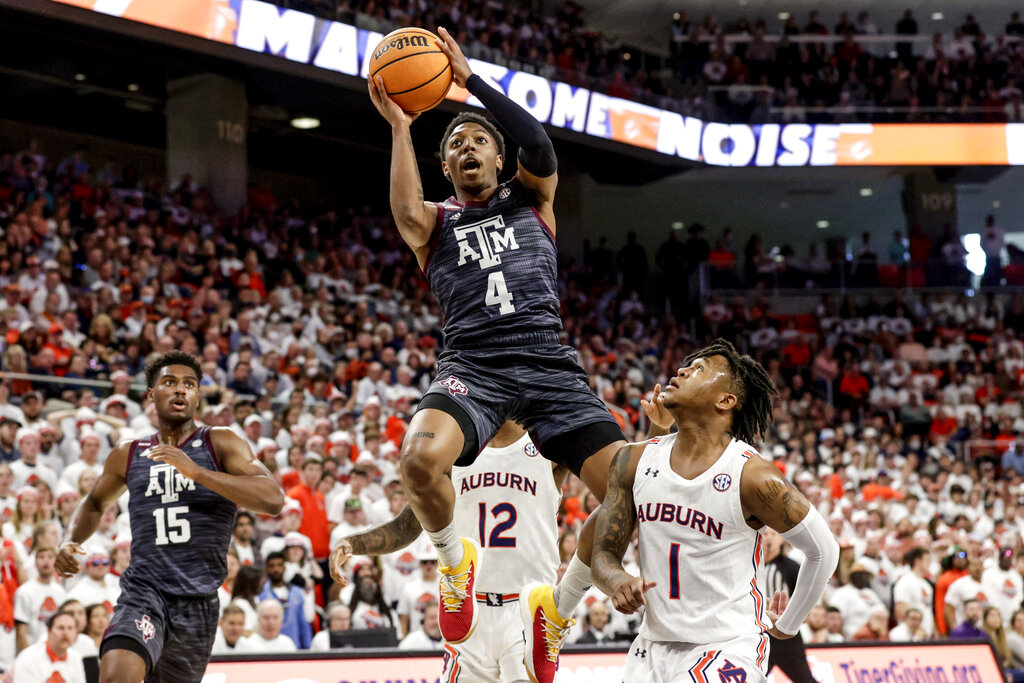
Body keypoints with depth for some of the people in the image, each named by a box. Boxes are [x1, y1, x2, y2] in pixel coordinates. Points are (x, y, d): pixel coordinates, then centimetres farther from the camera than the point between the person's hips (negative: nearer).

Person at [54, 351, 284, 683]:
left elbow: (273, 500, -15)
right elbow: (95, 504, 31)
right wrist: (70, 542, 9)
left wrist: (196, 472, -22)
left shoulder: (220, 444, 1)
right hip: (143, 591, 0)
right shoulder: (128, 456, 11)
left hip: (198, 599, 0)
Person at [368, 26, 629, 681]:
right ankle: (457, 560, 0)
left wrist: (470, 78, -3)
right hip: (472, 365, -1)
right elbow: (409, 216, -8)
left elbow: (540, 146, -2)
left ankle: (558, 605, 10)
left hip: (548, 362, 1)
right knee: (420, 459, -34)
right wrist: (400, 126, -6)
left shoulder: (531, 200, 21)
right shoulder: (438, 223, 19)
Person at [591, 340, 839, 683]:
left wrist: (787, 625, 6)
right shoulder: (634, 461, 1)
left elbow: (824, 550, -4)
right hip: (653, 649, 6)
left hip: (729, 651, -5)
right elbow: (604, 553, 5)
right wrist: (619, 582, -18)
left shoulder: (753, 476, -14)